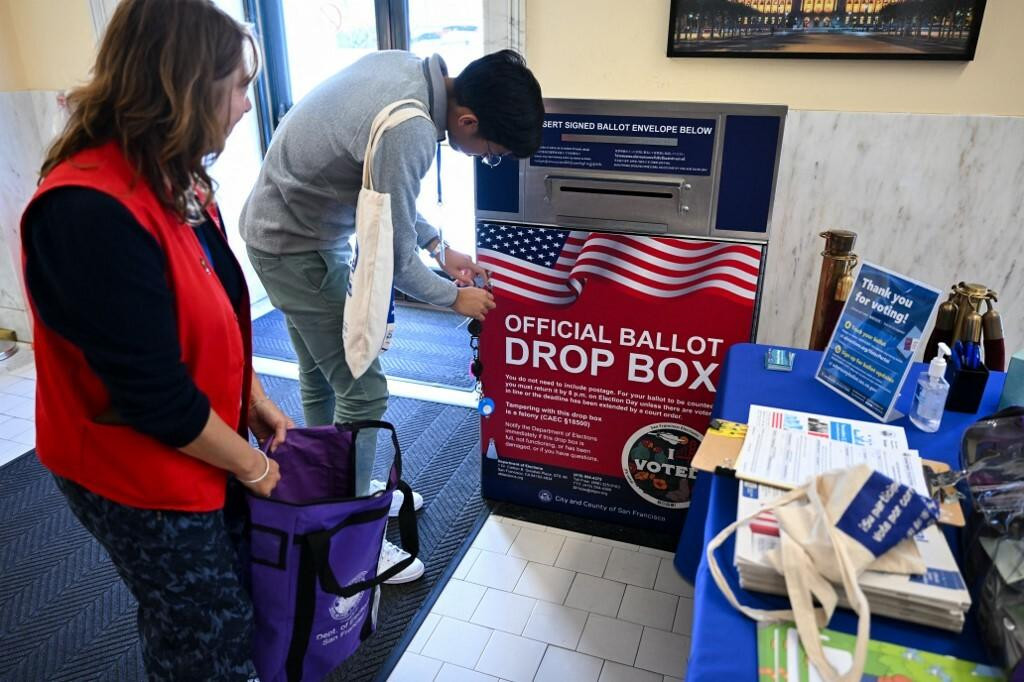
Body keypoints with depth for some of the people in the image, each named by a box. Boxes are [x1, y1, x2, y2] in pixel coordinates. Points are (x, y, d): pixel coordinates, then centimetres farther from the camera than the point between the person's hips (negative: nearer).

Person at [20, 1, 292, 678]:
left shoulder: (175, 177, -1)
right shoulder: (90, 212, -30)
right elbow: (154, 396, -28)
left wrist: (254, 398, 6)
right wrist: (252, 466, -15)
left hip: (206, 445, 8)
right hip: (141, 473, -8)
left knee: (233, 605, 23)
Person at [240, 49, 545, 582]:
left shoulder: (406, 66, -3)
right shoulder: (408, 133, -32)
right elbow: (394, 260, -21)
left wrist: (439, 247, 10)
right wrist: (455, 297, -4)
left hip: (282, 228, 10)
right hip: (299, 251, -9)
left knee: (321, 378, 20)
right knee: (362, 391, -3)